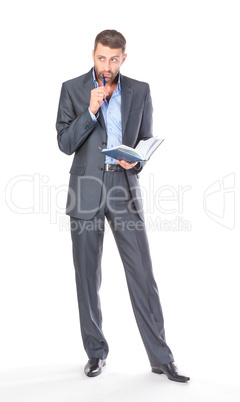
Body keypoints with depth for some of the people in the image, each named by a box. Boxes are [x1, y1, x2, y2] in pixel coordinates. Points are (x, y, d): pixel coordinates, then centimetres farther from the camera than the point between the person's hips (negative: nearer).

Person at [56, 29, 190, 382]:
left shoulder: (140, 91, 7)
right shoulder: (72, 89, 3)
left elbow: (147, 140, 12)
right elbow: (65, 143, -3)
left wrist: (137, 161, -9)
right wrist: (91, 110, -14)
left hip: (124, 186, 0)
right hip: (86, 188, 0)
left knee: (142, 273, -2)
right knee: (87, 275, 7)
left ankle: (161, 357, 7)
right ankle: (96, 352, 22)